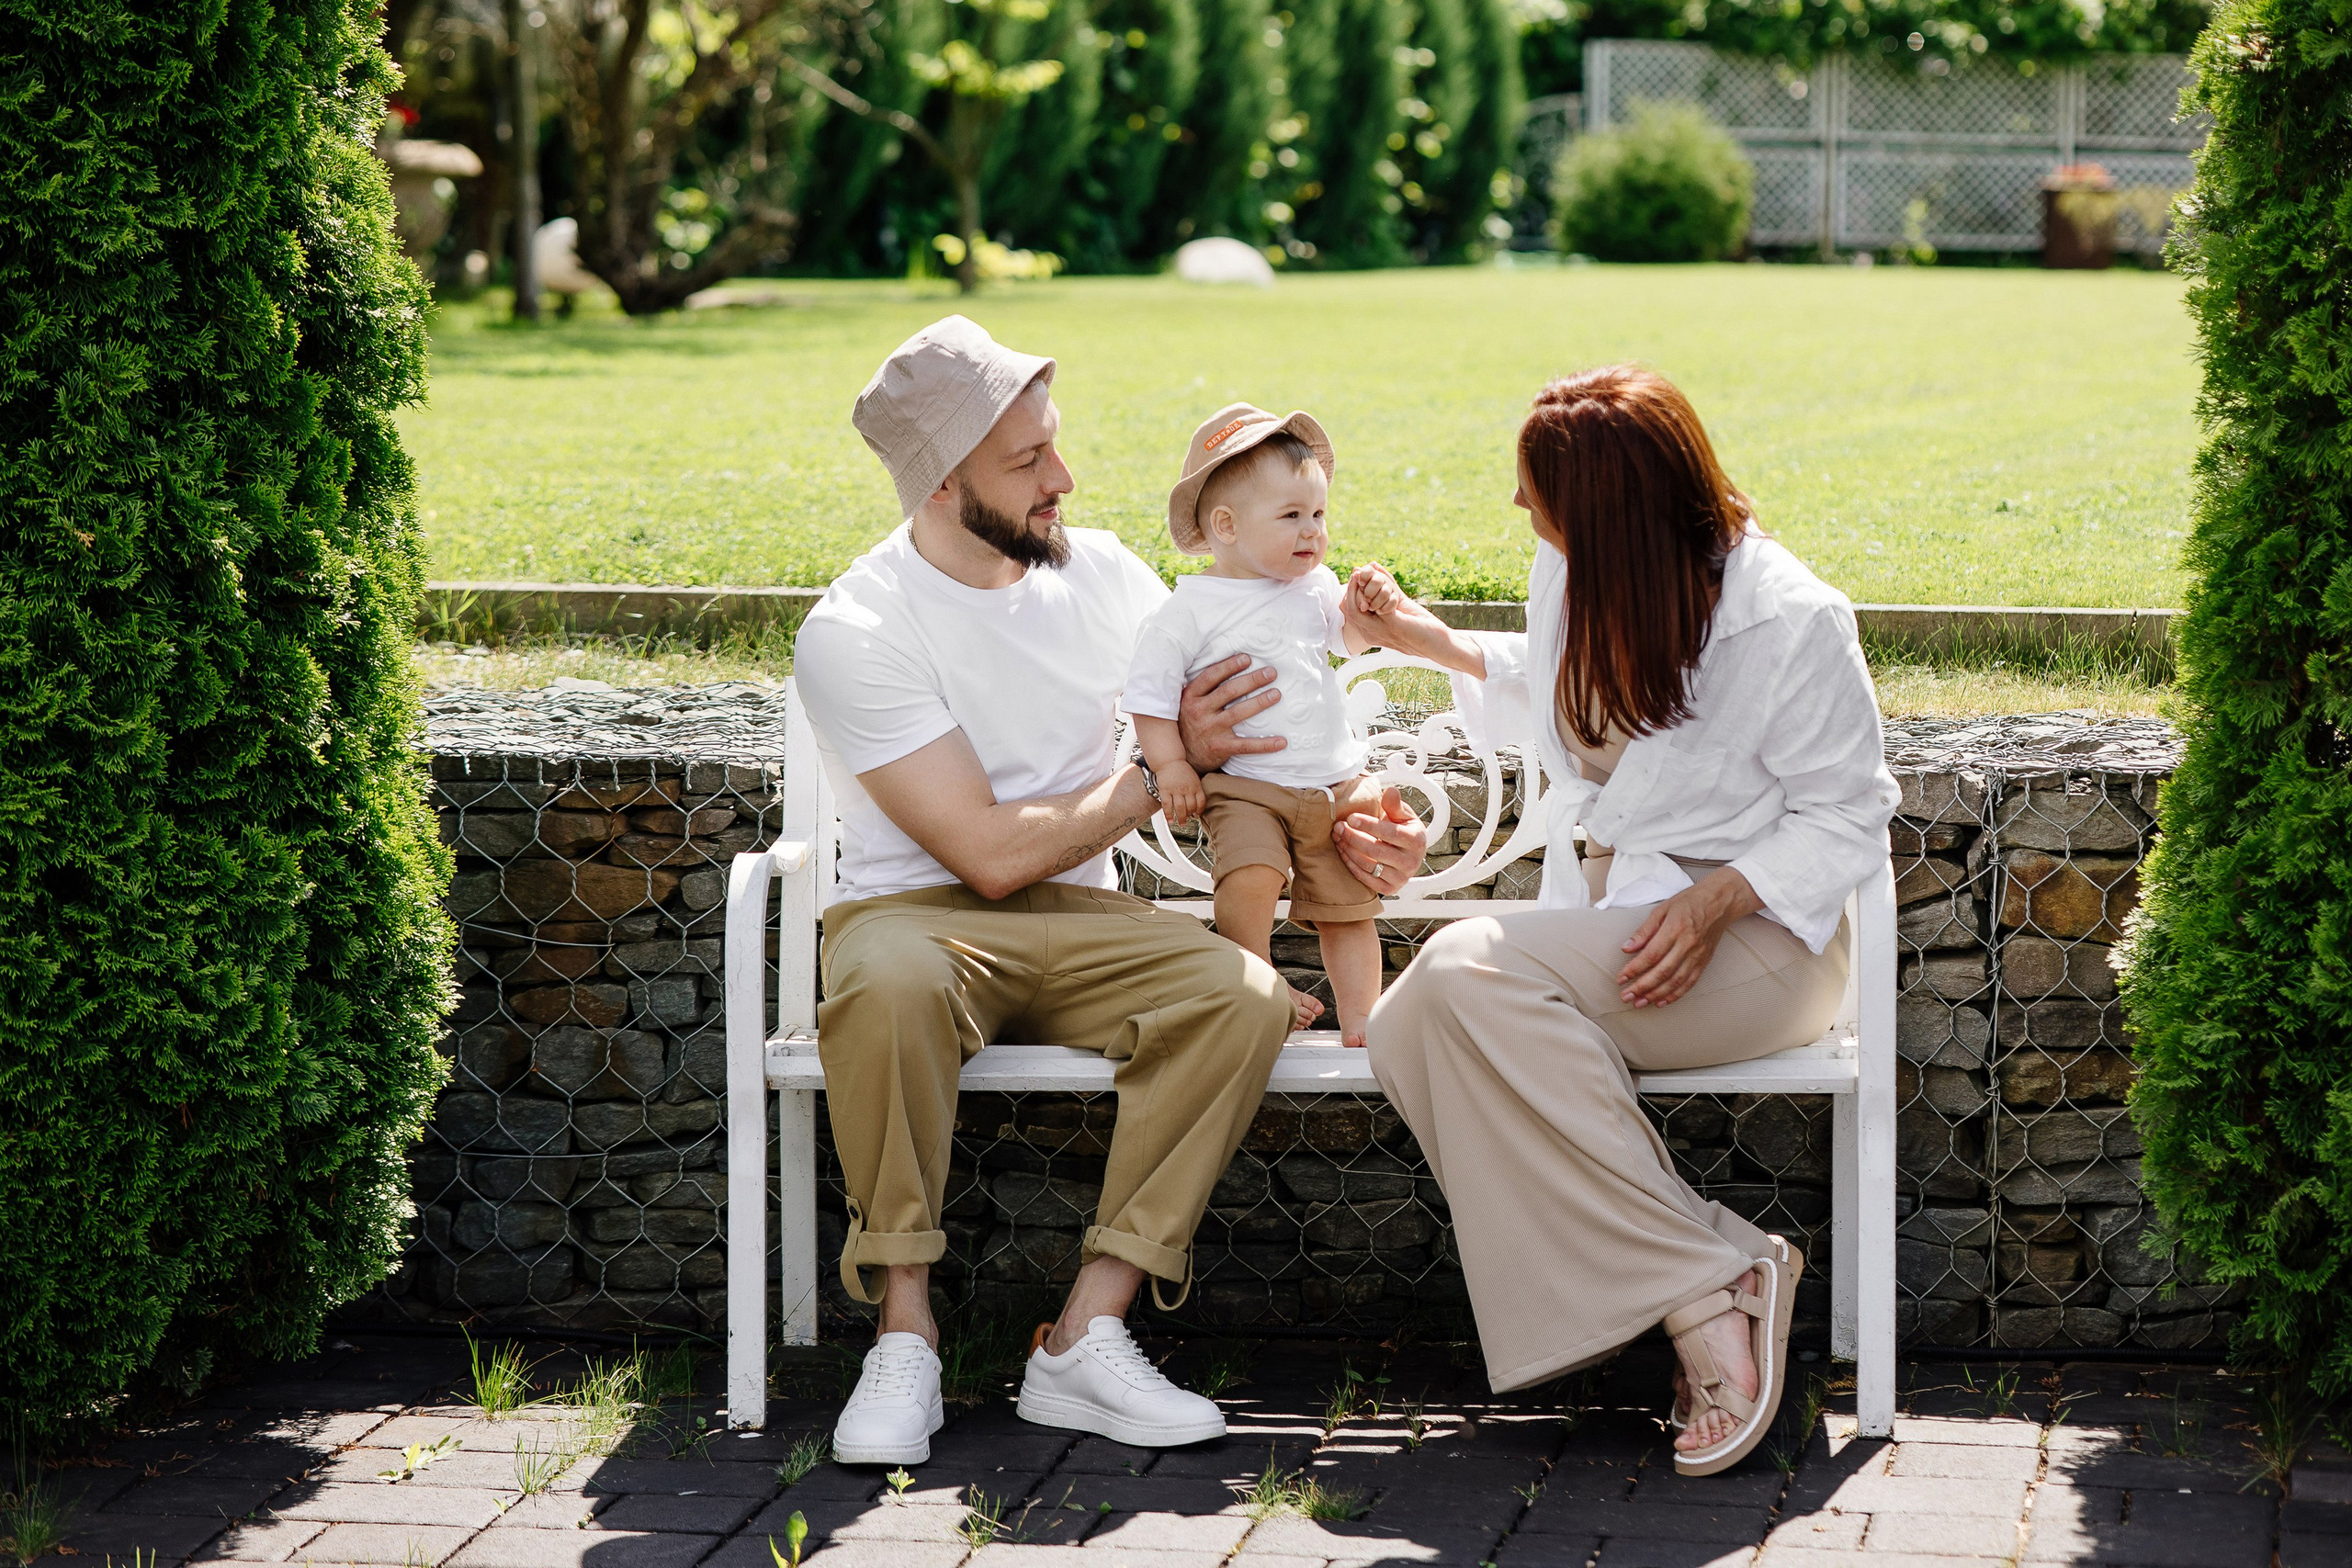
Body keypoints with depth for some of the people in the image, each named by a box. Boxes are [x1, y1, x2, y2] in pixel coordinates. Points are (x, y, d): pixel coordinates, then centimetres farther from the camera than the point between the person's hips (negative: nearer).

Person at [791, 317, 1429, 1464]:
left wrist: (1340, 824, -2)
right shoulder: (852, 634, -13)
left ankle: (1086, 1335, -25)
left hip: (1076, 921, 5)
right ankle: (904, 1335, -26)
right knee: (888, 986, -41)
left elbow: (1242, 732, 17)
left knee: (1247, 993, -26)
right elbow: (993, 853, -17)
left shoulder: (1098, 573, 5)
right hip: (918, 918, -5)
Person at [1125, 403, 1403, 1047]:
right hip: (1244, 786, -5)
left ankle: (1361, 1021, 21)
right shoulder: (1192, 609, -9)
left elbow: (1349, 640, 22)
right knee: (1250, 878, -31)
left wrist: (1369, 602, 1)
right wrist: (1170, 764, -16)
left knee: (1348, 908, 9)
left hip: (1337, 782, 5)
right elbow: (1149, 689, -8)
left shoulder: (1314, 586, 7)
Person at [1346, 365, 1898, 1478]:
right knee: (1410, 1036, -25)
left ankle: (1704, 1287, -29)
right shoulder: (1572, 578, 8)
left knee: (1471, 972, -32)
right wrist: (1428, 640, 26)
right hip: (1603, 915, 7)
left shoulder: (1789, 618, -12)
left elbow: (1847, 813, -8)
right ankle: (1713, 1276, -26)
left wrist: (1716, 902, -22)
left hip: (1750, 938, -7)